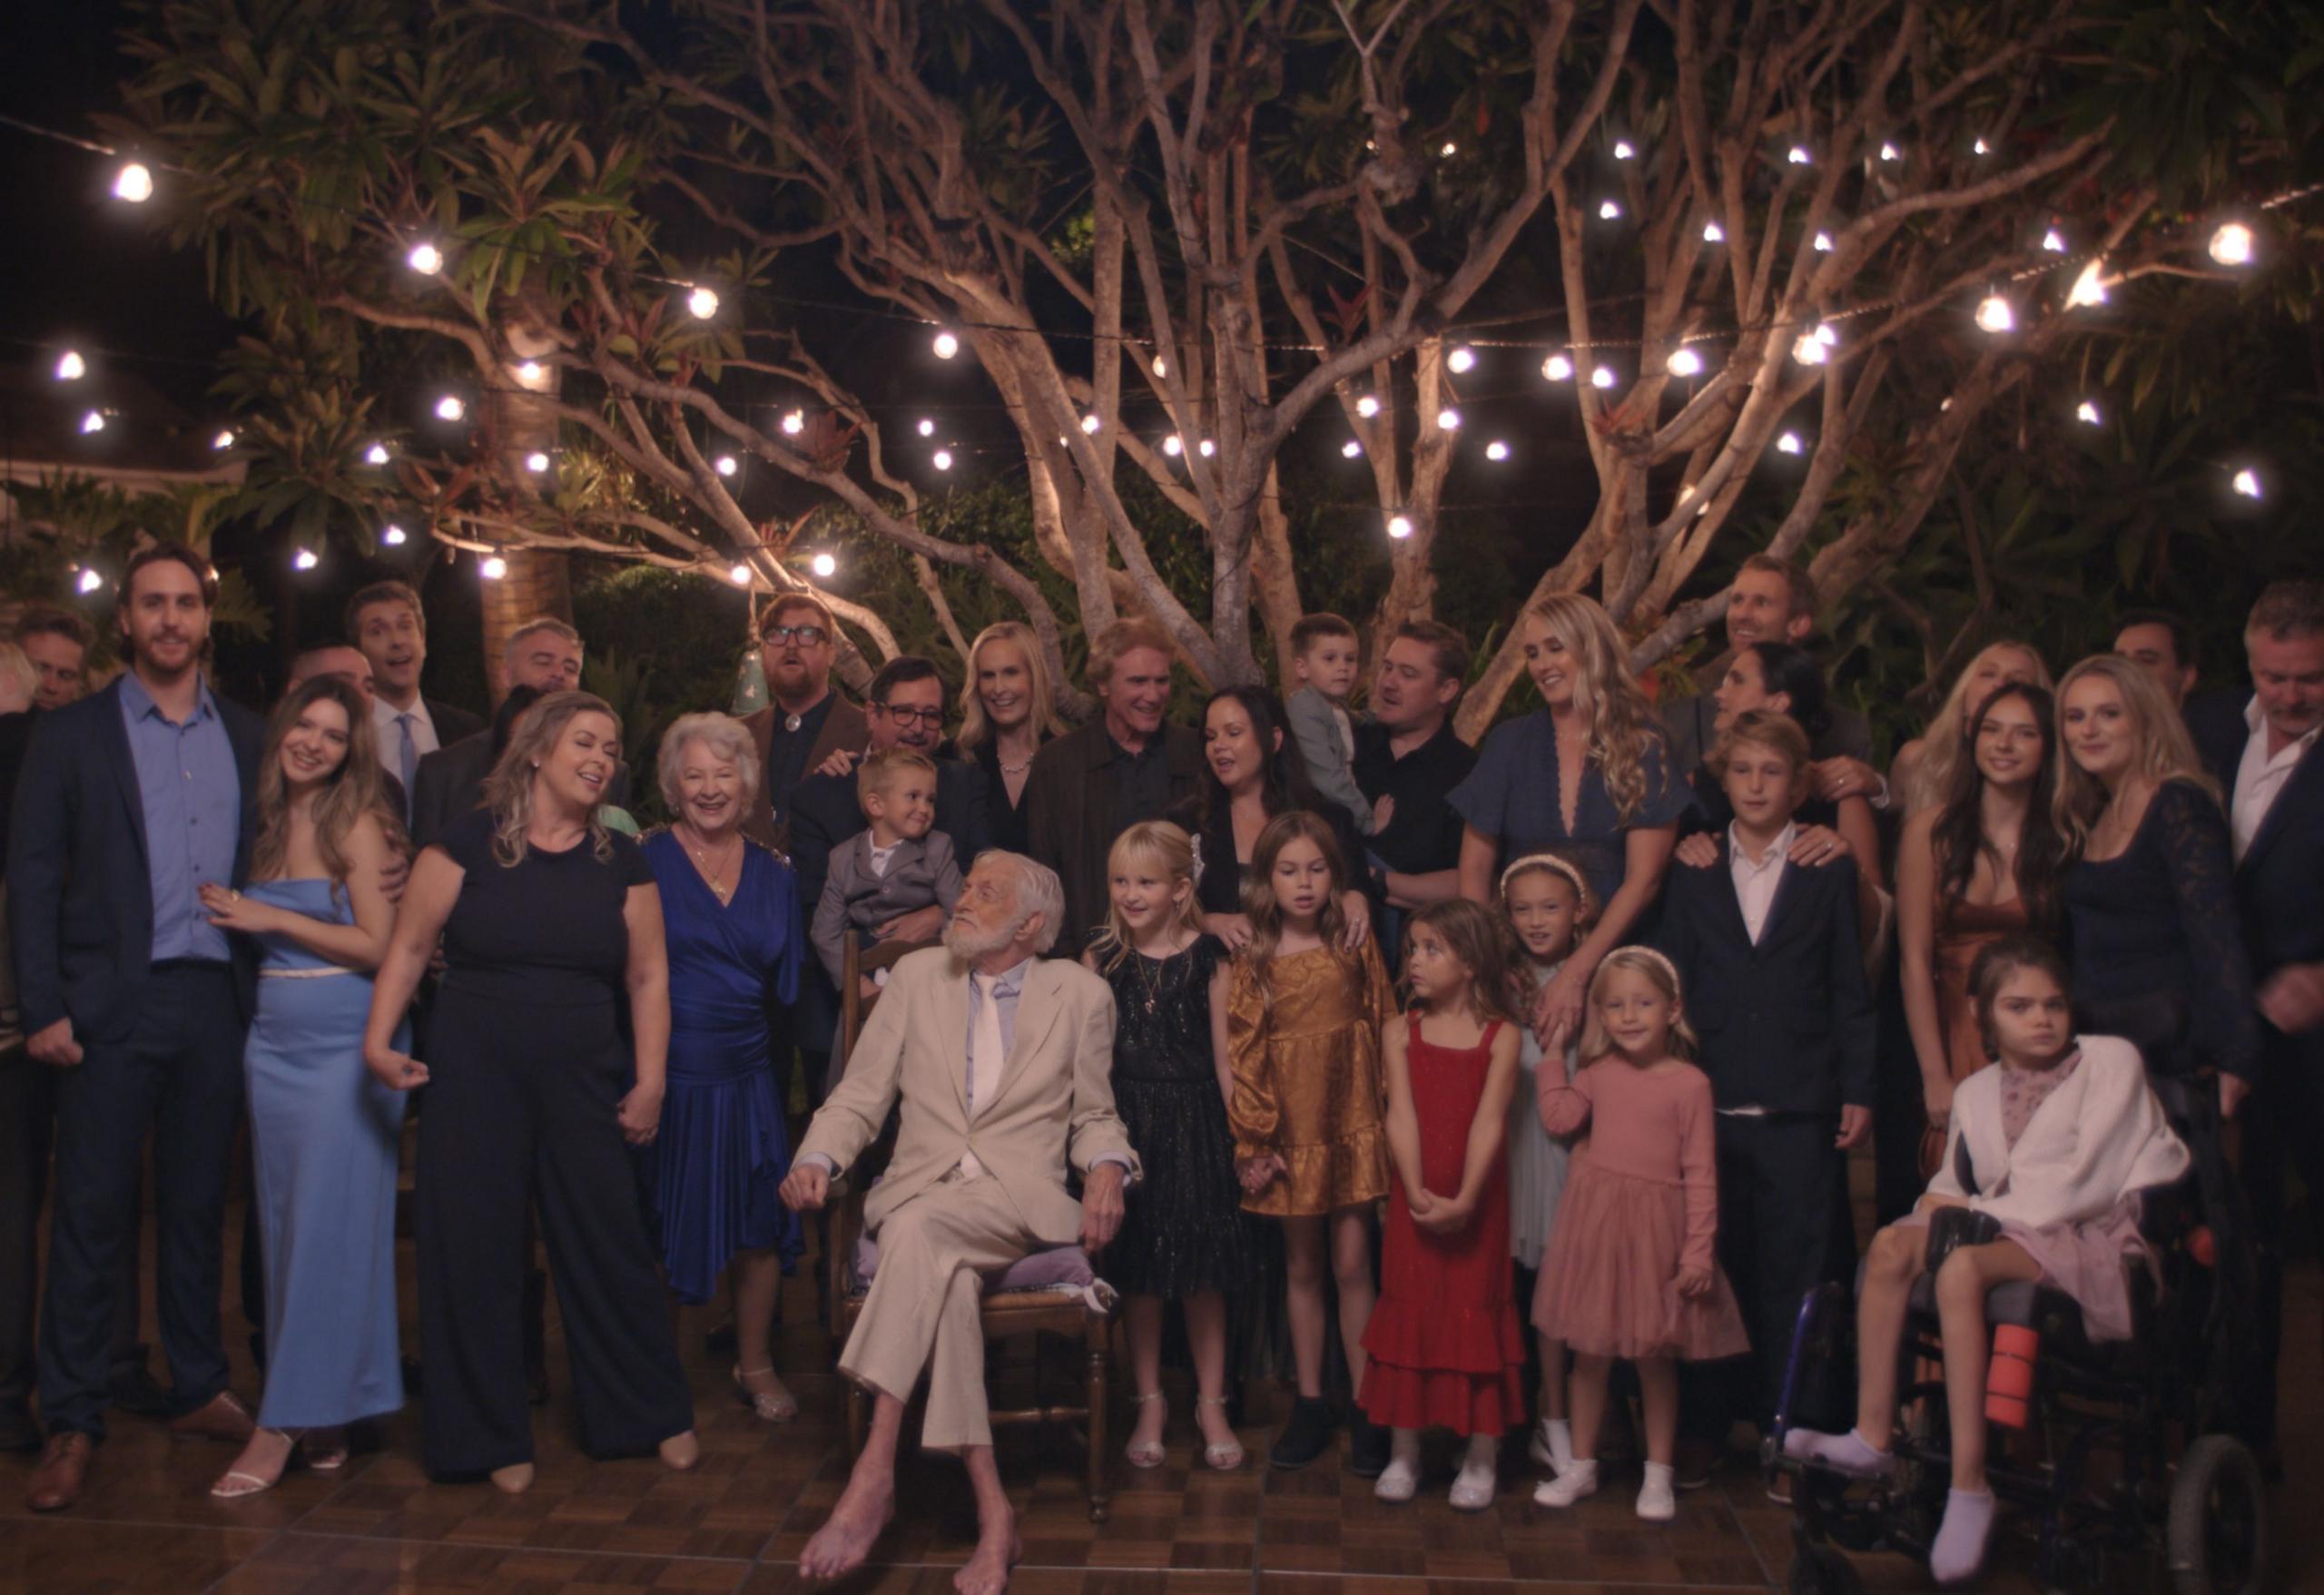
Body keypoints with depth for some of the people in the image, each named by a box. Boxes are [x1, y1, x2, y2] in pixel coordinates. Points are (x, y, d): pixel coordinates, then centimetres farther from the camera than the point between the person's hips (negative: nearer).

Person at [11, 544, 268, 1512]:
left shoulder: (247, 737, 10)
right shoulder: (70, 735, 2)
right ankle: (72, 1425, 11)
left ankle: (200, 1390, 23)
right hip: (111, 1006, -2)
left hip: (215, 1003, 3)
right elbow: (32, 877, -1)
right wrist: (43, 1009, -9)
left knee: (198, 1206, 11)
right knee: (92, 1214, 2)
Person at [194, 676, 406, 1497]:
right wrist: (227, 909, -1)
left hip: (343, 1043, -6)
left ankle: (286, 1422, 3)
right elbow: (250, 935, 18)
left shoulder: (358, 826, -7)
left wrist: (271, 917, -13)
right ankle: (321, 1411, 18)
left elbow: (381, 945, -12)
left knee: (328, 1230, -4)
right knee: (283, 1230, 8)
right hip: (273, 1043, 6)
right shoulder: (263, 825, 10)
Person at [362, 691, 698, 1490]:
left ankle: (656, 1416, 23)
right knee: (473, 1252, 5)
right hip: (475, 1077, -1)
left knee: (610, 1245, 5)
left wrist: (649, 1081, 0)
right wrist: (379, 1038, -10)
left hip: (584, 1080, 2)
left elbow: (647, 976, 5)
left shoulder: (622, 863, 5)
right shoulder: (467, 843, -2)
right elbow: (409, 945, -1)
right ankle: (492, 1437, 23)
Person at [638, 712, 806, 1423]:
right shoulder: (645, 863, -3)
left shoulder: (772, 874, 9)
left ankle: (755, 1368, 22)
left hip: (745, 1076, 3)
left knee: (761, 1221, 2)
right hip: (666, 1076, -3)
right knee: (662, 1228, 3)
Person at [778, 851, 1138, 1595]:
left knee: (919, 1230, -35)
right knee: (942, 1278, -33)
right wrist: (817, 1159, -8)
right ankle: (992, 1512, -30)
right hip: (917, 1194, 2)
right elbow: (859, 1095, 11)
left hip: (1021, 1201, -2)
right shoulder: (916, 976, 14)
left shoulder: (1082, 994, 10)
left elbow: (1094, 1115, 15)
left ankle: (874, 1472, -35)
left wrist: (1107, 1168, -7)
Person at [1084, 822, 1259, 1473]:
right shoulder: (1101, 959, 1)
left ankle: (1211, 1403, 21)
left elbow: (1223, 1057, 0)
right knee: (1139, 1275, 7)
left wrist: (1245, 1135, -2)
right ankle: (1149, 1403, 23)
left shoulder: (1207, 958, -2)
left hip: (1196, 1125, -1)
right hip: (1127, 1124, 1)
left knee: (1203, 1276, 6)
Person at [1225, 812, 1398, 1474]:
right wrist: (1254, 1140, -4)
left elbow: (1384, 1027, 3)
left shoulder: (1356, 946, 2)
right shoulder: (1252, 961, 0)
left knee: (1352, 1266, 0)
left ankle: (1366, 1409, 11)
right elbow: (1243, 1053, -1)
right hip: (1291, 1127, 1)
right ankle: (1309, 1404, 21)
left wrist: (1389, 1113, -1)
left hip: (1351, 1122, -1)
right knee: (1302, 1267, 10)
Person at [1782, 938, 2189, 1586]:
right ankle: (1873, 1436, -20)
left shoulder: (2111, 1061, -2)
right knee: (1893, 1244, -22)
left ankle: (1970, 1485, -33)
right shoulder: (1975, 1094, 16)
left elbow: (2086, 1182, -11)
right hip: (2010, 1233, 6)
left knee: (1962, 1266, -34)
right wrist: (1941, 1205, -9)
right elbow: (1952, 1185, 17)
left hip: (2095, 1241, -6)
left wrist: (1977, 1212, -8)